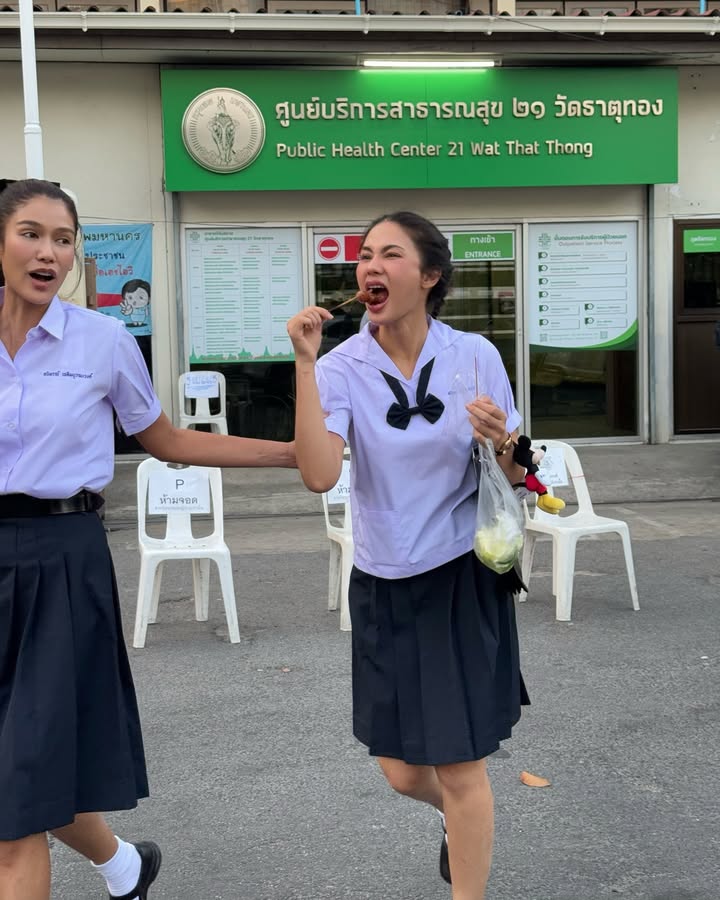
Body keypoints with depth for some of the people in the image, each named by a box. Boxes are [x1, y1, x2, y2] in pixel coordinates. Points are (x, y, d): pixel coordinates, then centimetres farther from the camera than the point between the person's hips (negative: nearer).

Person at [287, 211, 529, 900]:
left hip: (463, 581, -2)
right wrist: (305, 362, -25)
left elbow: (516, 477, 2)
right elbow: (319, 476, -24)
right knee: (401, 772, 13)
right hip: (382, 587, 2)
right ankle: (461, 816, 48)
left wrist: (502, 443, -21)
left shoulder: (475, 356, -7)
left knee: (458, 766, 2)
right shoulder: (342, 368, -7)